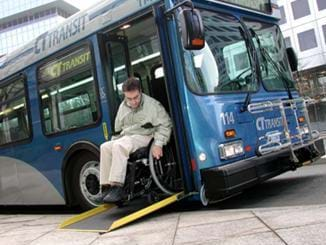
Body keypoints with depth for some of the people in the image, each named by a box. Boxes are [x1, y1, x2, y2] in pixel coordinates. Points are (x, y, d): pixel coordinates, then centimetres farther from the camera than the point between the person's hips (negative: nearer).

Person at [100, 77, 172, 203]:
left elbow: (165, 125, -9)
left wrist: (158, 144, -19)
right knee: (105, 147, -17)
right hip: (125, 138, 7)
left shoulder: (152, 104, -7)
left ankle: (117, 186, -34)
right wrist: (114, 139, 9)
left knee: (119, 146, -32)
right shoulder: (123, 106, 13)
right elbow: (117, 128, 25)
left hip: (143, 137, -7)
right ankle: (106, 186, -17)